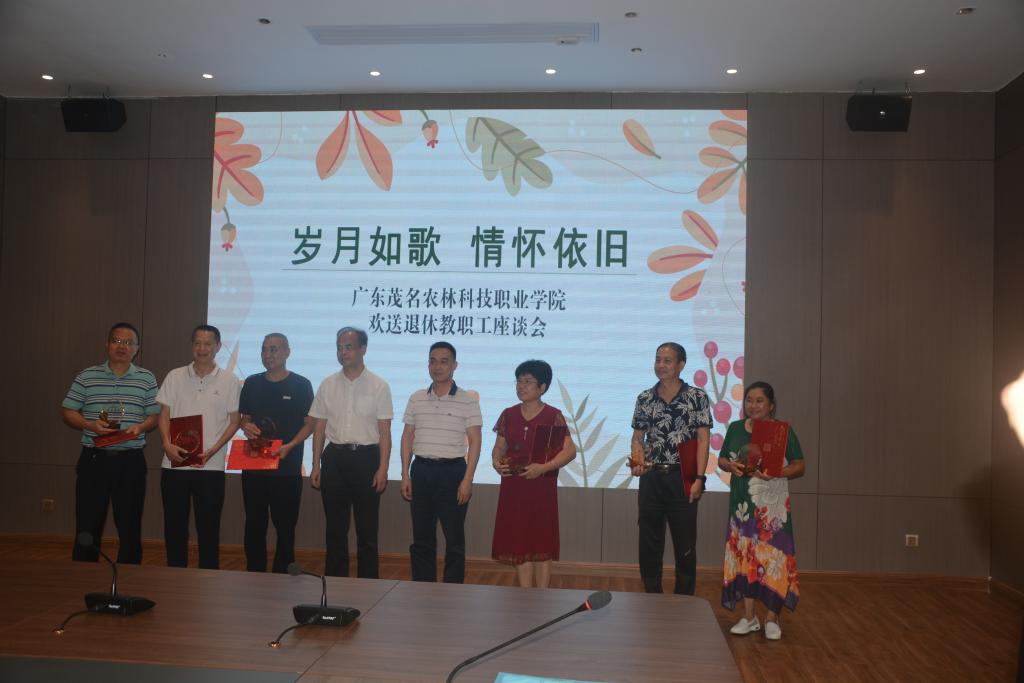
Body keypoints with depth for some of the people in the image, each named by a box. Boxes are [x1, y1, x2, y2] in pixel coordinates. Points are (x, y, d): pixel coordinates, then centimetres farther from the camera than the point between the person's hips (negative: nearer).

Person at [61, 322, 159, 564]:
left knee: (130, 526, 5)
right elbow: (68, 412, 5)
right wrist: (91, 425, -13)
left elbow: (155, 416, 6)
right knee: (87, 526, 4)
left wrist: (140, 427, -14)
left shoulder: (147, 379, 6)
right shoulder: (87, 376, 5)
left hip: (131, 461, 0)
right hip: (94, 458, 0)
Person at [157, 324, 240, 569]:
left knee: (208, 527, 4)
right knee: (174, 526, 8)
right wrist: (167, 444, -12)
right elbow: (164, 415, 6)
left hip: (211, 466, -2)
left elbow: (234, 421, 2)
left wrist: (212, 451, -11)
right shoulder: (175, 377, 6)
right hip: (174, 463, 2)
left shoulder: (229, 381, 2)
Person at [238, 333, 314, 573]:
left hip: (287, 468, -4)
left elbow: (310, 424, -3)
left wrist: (289, 446, -18)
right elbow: (243, 417, 18)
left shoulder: (300, 385, -2)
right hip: (253, 465, 4)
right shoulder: (252, 383, 11)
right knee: (254, 524, 9)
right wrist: (246, 426, -5)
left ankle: (282, 577, 13)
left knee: (285, 526, 3)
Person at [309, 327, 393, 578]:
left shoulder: (378, 386, -2)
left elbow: (384, 432, -3)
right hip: (334, 456, 3)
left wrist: (383, 469, -10)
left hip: (366, 457, -3)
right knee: (335, 527, 10)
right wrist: (316, 466, 3)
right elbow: (319, 428, 8)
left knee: (366, 529, 3)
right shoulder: (328, 385, 6)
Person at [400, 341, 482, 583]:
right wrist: (405, 475, 4)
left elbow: (474, 442, -5)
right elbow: (407, 438, 10)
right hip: (422, 470, 3)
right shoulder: (416, 399, 7)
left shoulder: (468, 400, -3)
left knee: (454, 538, 3)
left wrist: (467, 479, -11)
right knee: (421, 537, 10)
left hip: (453, 470, -3)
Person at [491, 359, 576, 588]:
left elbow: (570, 450, -9)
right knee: (519, 545, 8)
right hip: (513, 487, 4)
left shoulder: (553, 416, -5)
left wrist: (543, 468, -20)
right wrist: (496, 462, -8)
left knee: (542, 546, 3)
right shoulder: (508, 415, 8)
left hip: (542, 487, -4)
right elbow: (499, 448, 14)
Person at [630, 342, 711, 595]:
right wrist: (638, 462, -8)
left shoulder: (697, 397, -2)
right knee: (649, 543, 8)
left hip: (682, 478, -3)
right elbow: (637, 438, 12)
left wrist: (699, 478, -13)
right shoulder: (645, 398, 7)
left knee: (685, 544, 5)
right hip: (651, 477, 3)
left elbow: (703, 440, -5)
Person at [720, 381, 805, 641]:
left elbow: (799, 466, -3)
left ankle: (773, 618, 9)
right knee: (744, 556, 5)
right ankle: (749, 616, 17)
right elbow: (722, 459, 16)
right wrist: (731, 466, -7)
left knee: (772, 557, -4)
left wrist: (775, 473, -21)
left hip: (771, 504, -3)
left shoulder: (783, 431, -2)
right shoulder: (735, 428, 9)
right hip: (742, 502, 3)